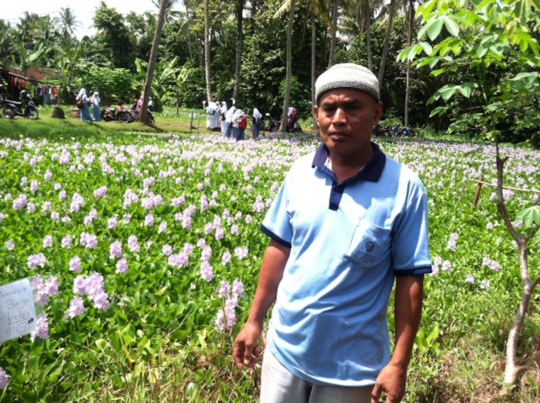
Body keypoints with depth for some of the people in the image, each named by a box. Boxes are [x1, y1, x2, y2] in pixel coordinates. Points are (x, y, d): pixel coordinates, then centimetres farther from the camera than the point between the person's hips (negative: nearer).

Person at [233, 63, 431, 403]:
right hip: (285, 349, 3)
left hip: (351, 366, -3)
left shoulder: (405, 189, -14)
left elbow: (410, 279, -10)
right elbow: (280, 249, 4)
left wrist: (399, 364, -10)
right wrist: (254, 320, 6)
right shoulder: (300, 173, -5)